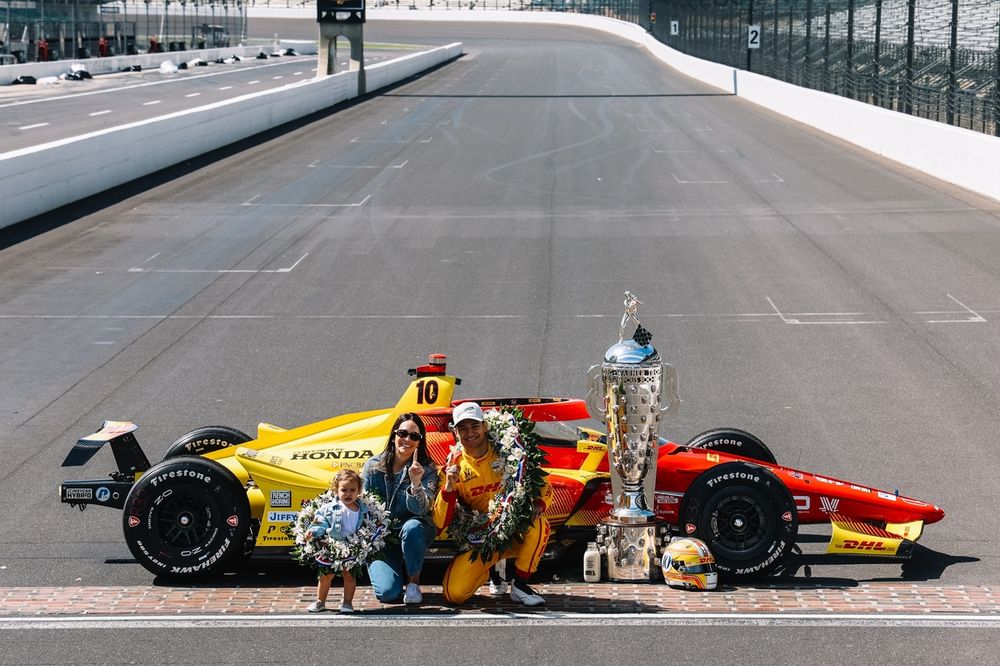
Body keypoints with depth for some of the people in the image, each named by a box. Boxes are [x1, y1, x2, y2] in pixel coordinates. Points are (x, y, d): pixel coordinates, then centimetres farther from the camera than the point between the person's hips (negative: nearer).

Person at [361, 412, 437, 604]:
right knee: (388, 592, -25)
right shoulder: (373, 466, -4)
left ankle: (414, 581, -13)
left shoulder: (427, 469, -8)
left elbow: (421, 509, -22)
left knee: (412, 527, -38)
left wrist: (416, 483, -40)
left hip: (414, 535, 0)